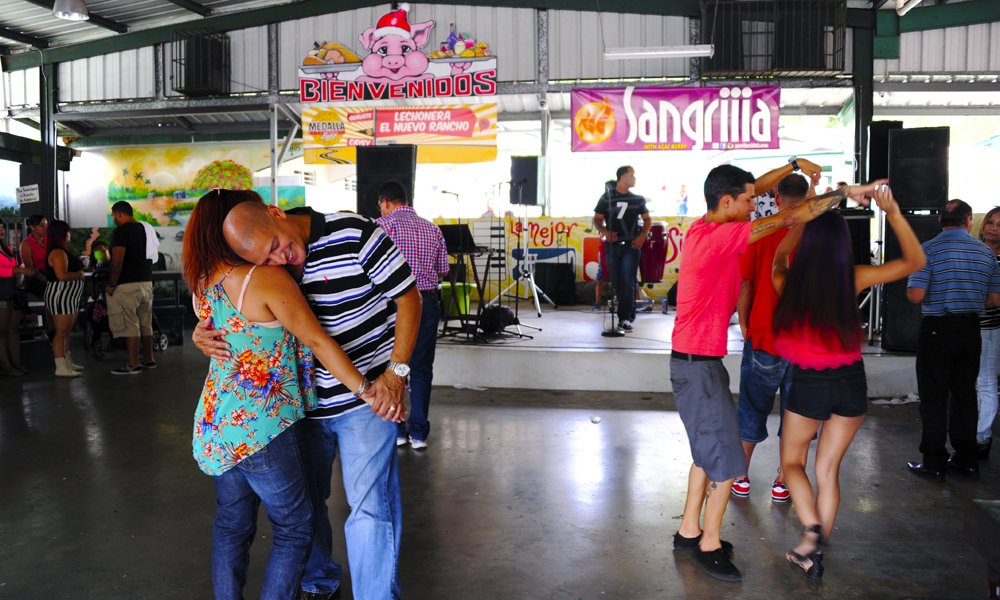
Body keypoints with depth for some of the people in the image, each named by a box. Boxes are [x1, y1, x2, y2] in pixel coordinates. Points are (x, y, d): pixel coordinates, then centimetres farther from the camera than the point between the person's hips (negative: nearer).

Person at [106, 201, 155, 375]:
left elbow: (117, 261, -20)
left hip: (127, 285, -8)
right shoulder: (145, 229, 13)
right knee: (145, 324, 14)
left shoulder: (121, 231, -12)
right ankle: (149, 361, 20)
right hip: (147, 282, 8)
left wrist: (112, 284, -12)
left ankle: (133, 364, -2)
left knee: (129, 325, -4)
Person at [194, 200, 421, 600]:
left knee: (369, 505, -6)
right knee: (304, 500, 18)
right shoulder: (267, 267, -4)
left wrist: (395, 373, -17)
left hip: (367, 398, -5)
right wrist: (203, 333, -12)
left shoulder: (355, 236, -19)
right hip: (303, 403, 6)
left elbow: (408, 297, -13)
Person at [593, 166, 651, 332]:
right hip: (612, 246, 1)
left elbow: (647, 219, 17)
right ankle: (630, 314, 21)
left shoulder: (638, 199, 9)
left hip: (631, 246, -1)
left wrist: (643, 234, -1)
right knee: (617, 283, 5)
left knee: (627, 283, -10)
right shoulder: (606, 198, 5)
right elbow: (597, 219, 7)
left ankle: (624, 318, -6)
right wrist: (604, 231, -12)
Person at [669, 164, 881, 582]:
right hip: (697, 365, -10)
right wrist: (844, 193, -9)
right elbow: (788, 219, -18)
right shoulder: (716, 236, -20)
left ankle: (689, 531, 31)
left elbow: (749, 189, 21)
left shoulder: (704, 229, 8)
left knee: (709, 449, 19)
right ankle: (710, 545, 16)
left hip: (697, 361, 10)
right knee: (725, 458, 1)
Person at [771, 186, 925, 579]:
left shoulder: (788, 283, -12)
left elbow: (780, 255, 12)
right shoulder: (854, 279, -11)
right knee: (828, 469, 14)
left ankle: (813, 529, -4)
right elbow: (914, 261, 2)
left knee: (792, 461, 19)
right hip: (852, 384, 2)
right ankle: (814, 554, 22)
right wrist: (893, 213, -8)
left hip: (808, 385, -2)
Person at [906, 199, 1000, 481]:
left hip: (937, 330, -4)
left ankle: (934, 463, 7)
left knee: (934, 398, 2)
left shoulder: (928, 249, -11)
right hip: (971, 331, 5)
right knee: (965, 396, 14)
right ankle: (966, 460, 21)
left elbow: (915, 296, -17)